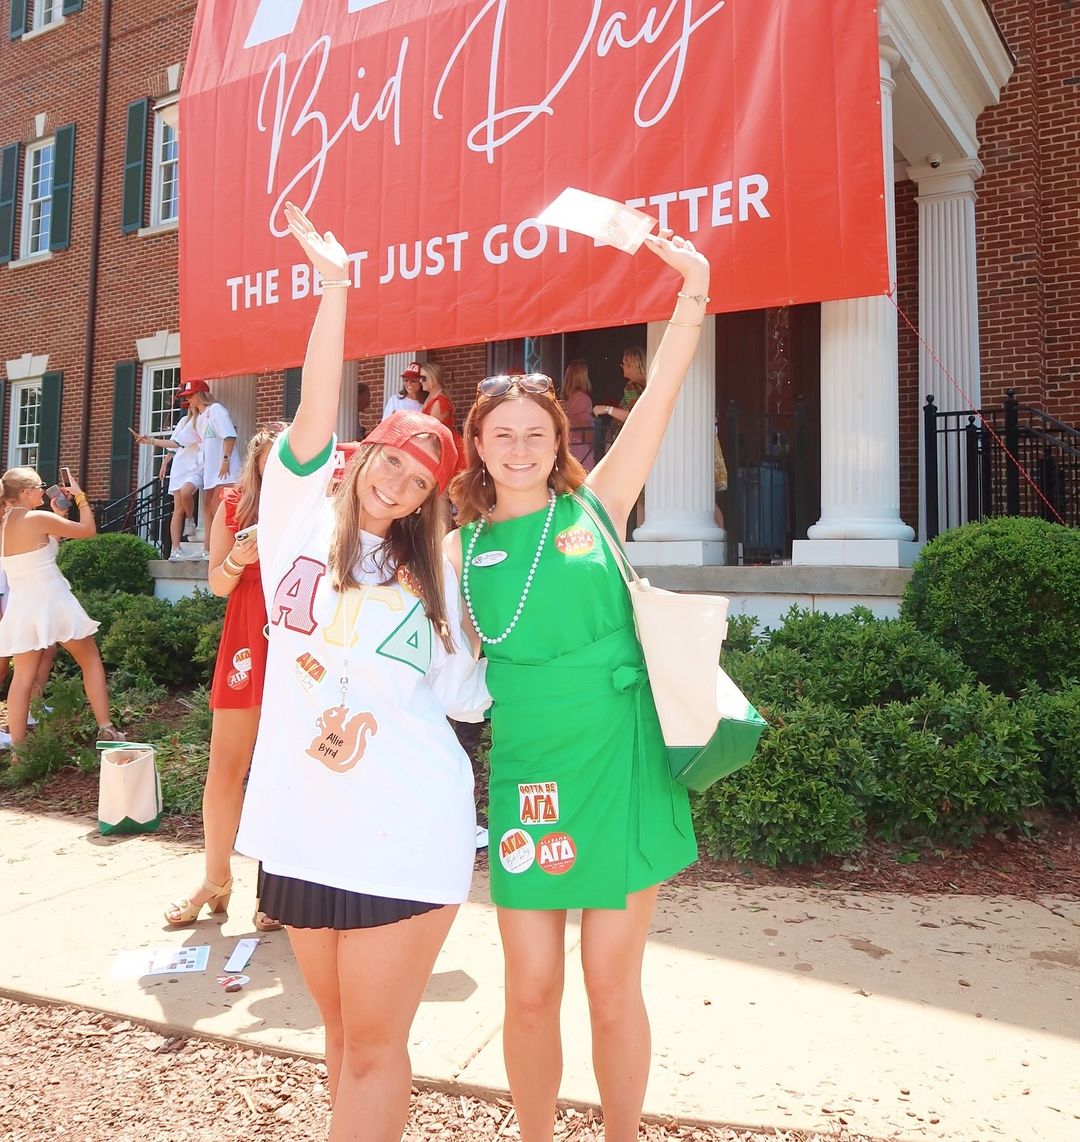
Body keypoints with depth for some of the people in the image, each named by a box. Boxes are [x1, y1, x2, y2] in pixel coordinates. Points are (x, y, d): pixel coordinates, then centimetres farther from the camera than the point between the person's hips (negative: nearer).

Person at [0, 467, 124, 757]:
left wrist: (58, 513, 21)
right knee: (90, 659, 11)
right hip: (52, 602, -5)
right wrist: (80, 496, 8)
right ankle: (106, 729, 9)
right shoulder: (39, 518, -12)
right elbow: (88, 530, -4)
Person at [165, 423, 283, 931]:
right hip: (246, 642, 2)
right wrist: (237, 559, -12)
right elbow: (218, 585, 7)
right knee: (224, 766, 5)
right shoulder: (234, 505, 7)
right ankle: (216, 879, 22)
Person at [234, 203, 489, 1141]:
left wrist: (378, 712, -7)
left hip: (406, 824, -1)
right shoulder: (298, 517, 6)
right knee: (341, 1030, 15)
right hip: (304, 818, 1)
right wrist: (335, 283, -8)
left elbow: (464, 695, 7)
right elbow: (315, 409, -6)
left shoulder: (432, 575, 8)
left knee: (374, 1044, 3)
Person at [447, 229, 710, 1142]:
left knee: (613, 987, 10)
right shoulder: (460, 550, 4)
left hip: (621, 763, -1)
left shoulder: (595, 506, 2)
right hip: (525, 775, 1)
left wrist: (693, 294, -10)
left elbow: (660, 396, -4)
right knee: (531, 994, 9)